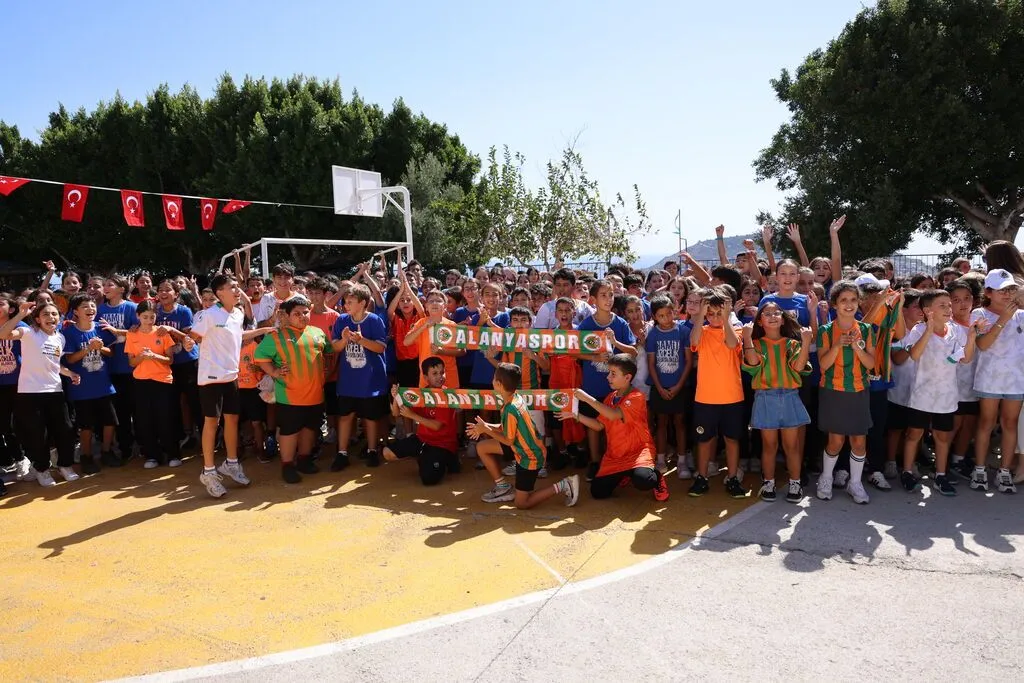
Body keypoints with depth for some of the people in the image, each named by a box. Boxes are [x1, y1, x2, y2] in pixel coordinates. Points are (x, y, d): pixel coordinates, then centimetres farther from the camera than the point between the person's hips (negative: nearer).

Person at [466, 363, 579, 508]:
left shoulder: (511, 409, -31)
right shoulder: (514, 398, -4)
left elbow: (508, 441, -19)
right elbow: (506, 428, 7)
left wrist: (486, 429, -10)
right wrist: (485, 427, 2)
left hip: (530, 458, -9)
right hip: (525, 448, 9)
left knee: (521, 503, 2)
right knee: (482, 447, 11)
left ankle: (562, 487, 2)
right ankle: (503, 486, 19)